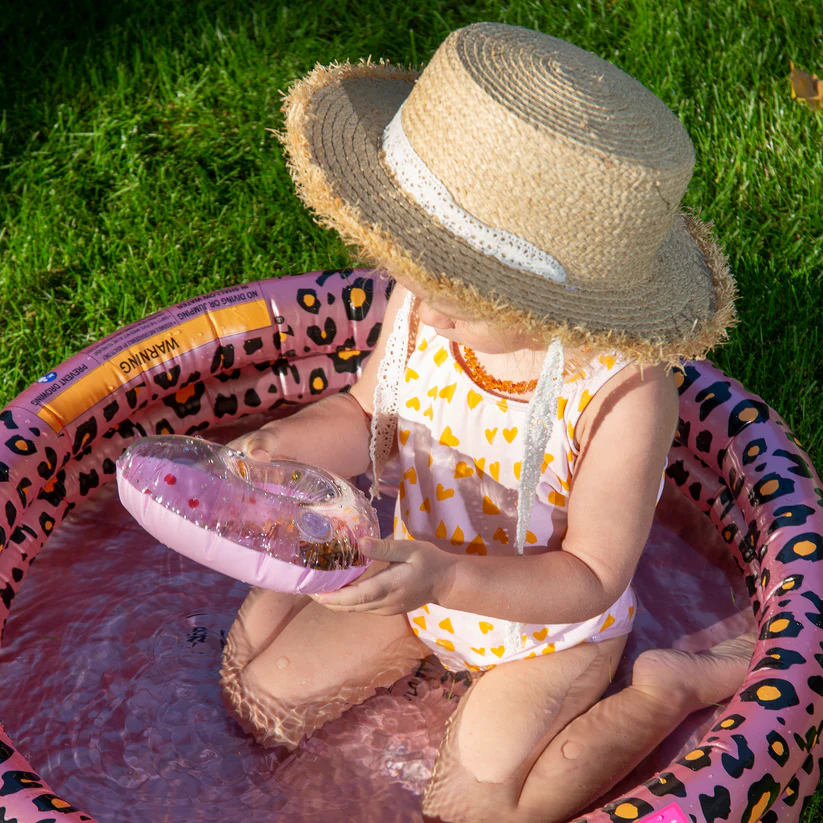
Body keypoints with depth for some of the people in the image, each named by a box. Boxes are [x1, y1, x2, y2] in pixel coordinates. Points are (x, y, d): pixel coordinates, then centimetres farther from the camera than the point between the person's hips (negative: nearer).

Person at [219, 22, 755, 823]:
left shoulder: (624, 396, -35)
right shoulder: (423, 310, -23)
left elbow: (590, 581, -26)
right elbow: (367, 418, -3)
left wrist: (447, 579, -41)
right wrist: (281, 445, -24)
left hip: (549, 626, -4)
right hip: (421, 578, 5)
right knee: (258, 698, 6)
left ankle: (670, 688, 9)